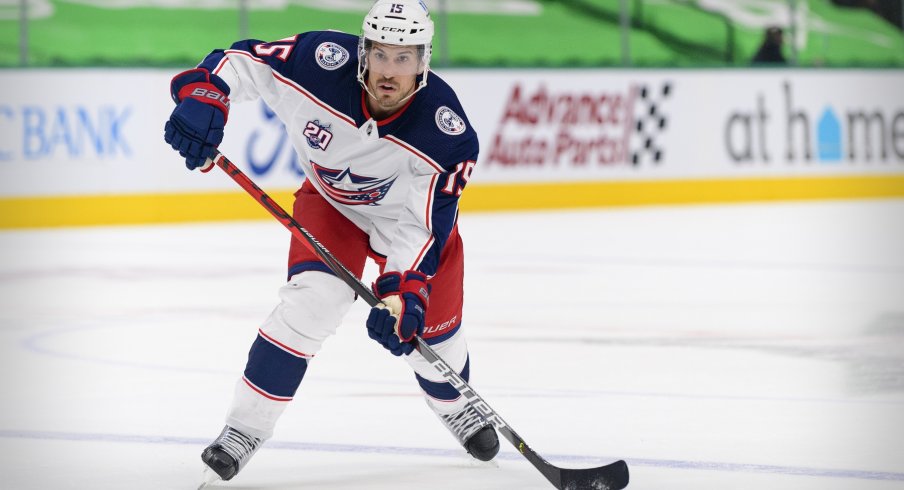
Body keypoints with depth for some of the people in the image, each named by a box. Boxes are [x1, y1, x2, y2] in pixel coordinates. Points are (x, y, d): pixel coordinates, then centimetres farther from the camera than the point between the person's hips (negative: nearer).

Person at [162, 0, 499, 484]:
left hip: (413, 210, 0)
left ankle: (454, 406, 41)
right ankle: (244, 427, -14)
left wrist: (403, 292, -44)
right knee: (314, 297, -23)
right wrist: (201, 96, -40)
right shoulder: (321, 62, -35)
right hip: (331, 200, 0)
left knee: (430, 325, 5)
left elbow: (424, 229, -32)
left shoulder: (445, 132, -35)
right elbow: (240, 61, -22)